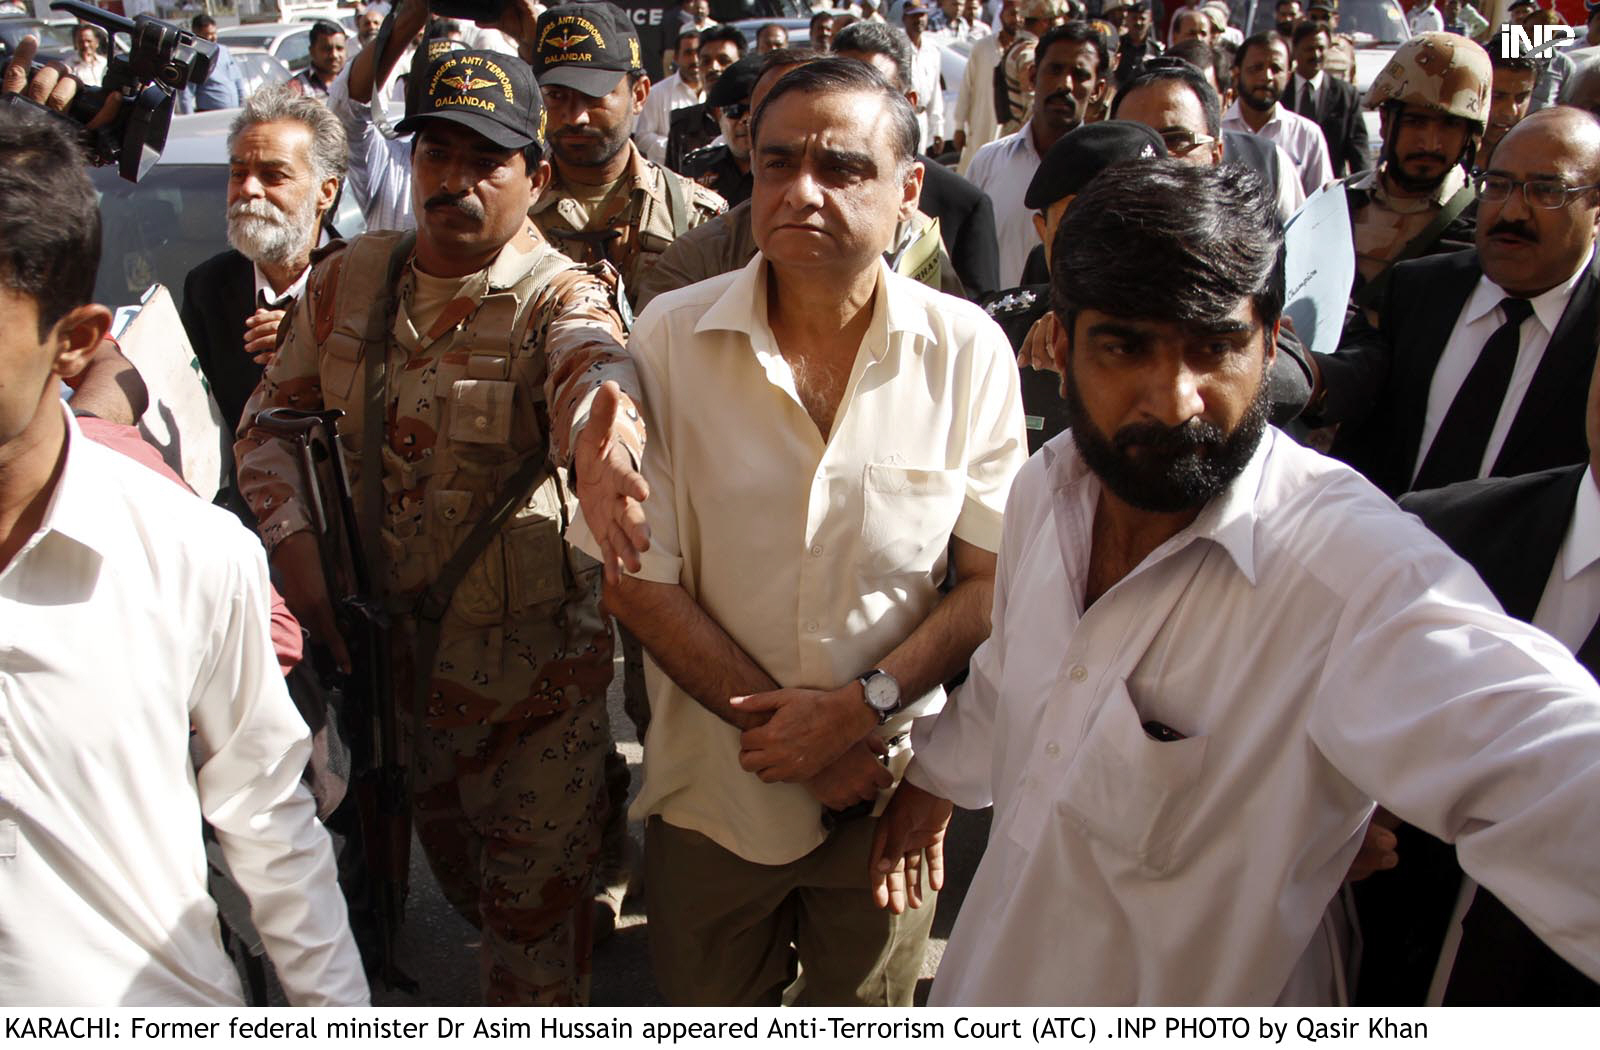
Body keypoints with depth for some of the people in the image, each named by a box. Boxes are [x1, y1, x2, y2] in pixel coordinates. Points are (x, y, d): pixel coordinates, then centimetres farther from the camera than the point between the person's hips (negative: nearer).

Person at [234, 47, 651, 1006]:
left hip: (533, 651, -5)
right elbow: (271, 415, 8)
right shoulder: (349, 280, -1)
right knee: (450, 859, 27)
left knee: (536, 900, 8)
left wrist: (601, 447, -65)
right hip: (394, 636, 5)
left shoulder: (560, 296, -17)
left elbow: (592, 362, -41)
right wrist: (295, 544, -7)